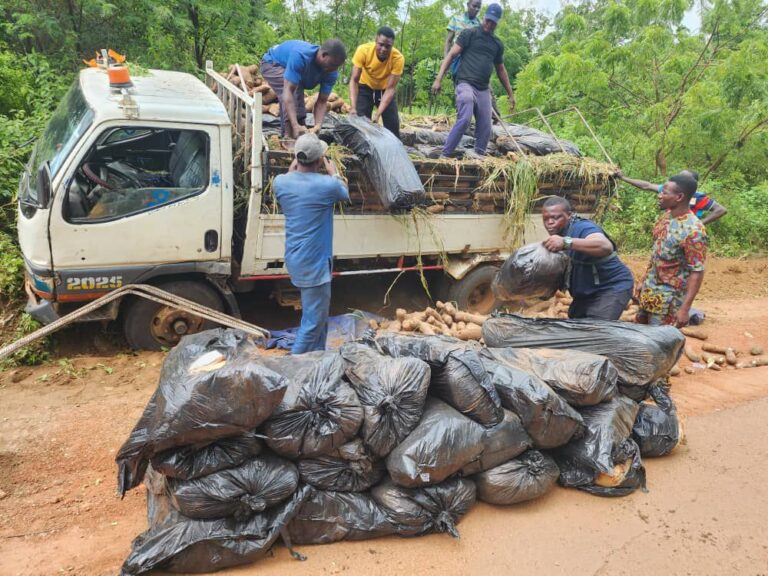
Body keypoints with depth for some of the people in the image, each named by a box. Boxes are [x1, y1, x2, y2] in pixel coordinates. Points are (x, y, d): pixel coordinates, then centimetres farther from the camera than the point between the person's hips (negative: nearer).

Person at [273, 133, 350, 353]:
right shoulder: (327, 185, -18)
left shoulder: (280, 182, -3)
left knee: (318, 314, 22)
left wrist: (294, 166, 30)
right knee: (313, 321, 2)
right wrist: (333, 173, 22)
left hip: (295, 259, 8)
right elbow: (345, 194, 7)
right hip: (314, 262, -8)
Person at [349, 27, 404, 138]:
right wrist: (353, 108, -41)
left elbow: (390, 88, -28)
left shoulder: (398, 58, -30)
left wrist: (378, 113, -39)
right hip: (365, 87, 0)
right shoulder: (363, 50, -30)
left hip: (385, 90, 0)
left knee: (393, 123, -7)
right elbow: (354, 80, -29)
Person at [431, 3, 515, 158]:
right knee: (464, 120, -24)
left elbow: (501, 70, 27)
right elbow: (451, 55, -3)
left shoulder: (498, 44, 18)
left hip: (484, 89, 6)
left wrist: (510, 94, 27)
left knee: (485, 128, 2)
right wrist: (438, 79, -14)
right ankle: (444, 155, -17)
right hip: (466, 84, -6)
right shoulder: (469, 34, 3)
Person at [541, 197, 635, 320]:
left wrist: (566, 242, -53)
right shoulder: (557, 234, 3)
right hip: (587, 293, 9)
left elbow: (606, 246, -45)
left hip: (612, 288, -9)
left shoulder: (582, 228, -24)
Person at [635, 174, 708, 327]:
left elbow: (697, 272, -22)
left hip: (668, 296, -8)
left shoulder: (693, 230, -23)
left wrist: (685, 308, -25)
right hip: (649, 288, 8)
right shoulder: (667, 215, 2)